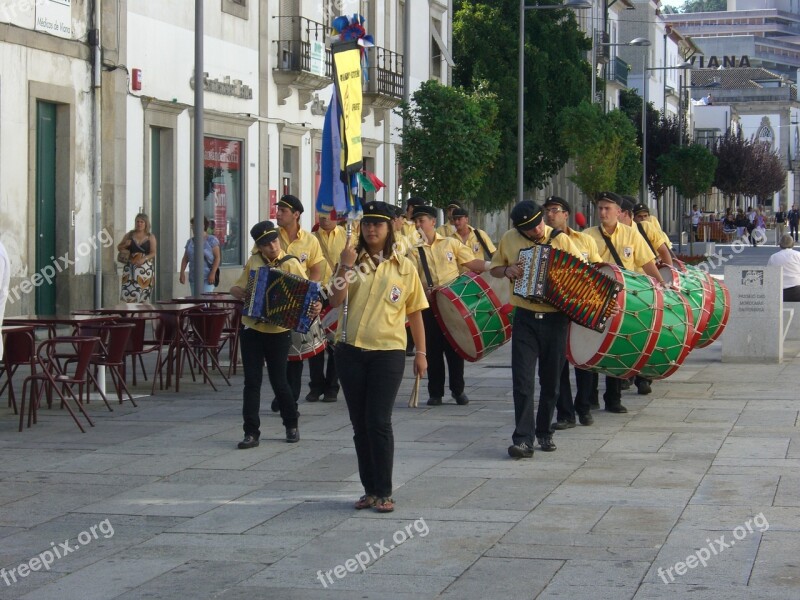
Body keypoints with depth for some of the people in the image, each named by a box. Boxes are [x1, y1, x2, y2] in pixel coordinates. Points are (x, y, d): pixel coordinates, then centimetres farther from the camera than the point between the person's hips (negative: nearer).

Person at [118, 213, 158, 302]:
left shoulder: (151, 237, 6)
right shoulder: (129, 235, 10)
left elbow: (153, 252, -2)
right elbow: (119, 248, 17)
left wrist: (144, 259, -20)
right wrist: (125, 245, -5)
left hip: (145, 268, -1)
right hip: (130, 267, 1)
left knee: (143, 293, -4)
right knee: (128, 292, -11)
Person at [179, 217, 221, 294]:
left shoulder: (212, 240, -1)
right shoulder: (190, 241, 14)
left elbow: (217, 257, -6)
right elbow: (185, 259, 14)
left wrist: (213, 273, -15)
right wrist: (182, 273, 4)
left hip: (207, 278, -5)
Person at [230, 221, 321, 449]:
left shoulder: (291, 264, -5)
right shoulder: (253, 262, 5)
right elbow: (236, 288, 14)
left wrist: (315, 305, -32)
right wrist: (238, 292, -10)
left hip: (278, 332, -3)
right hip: (251, 329, 3)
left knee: (278, 380, 4)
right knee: (251, 381, 1)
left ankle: (291, 425, 25)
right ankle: (251, 432, 5)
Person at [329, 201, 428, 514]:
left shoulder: (403, 266, 3)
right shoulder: (353, 261, 6)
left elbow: (415, 312, 6)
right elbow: (336, 300, -6)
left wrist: (421, 352, 4)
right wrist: (345, 268, -16)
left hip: (388, 352, -3)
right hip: (351, 350, 3)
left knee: (379, 422, -8)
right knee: (360, 423, 7)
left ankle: (384, 493, 1)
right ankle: (370, 489, 17)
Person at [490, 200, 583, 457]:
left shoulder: (560, 239, -1)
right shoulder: (509, 239, 1)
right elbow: (494, 267, 14)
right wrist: (506, 270, -9)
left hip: (555, 318, 1)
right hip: (525, 319, 0)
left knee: (551, 380, 9)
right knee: (522, 380, -9)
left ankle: (545, 433, 25)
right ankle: (523, 439, -10)